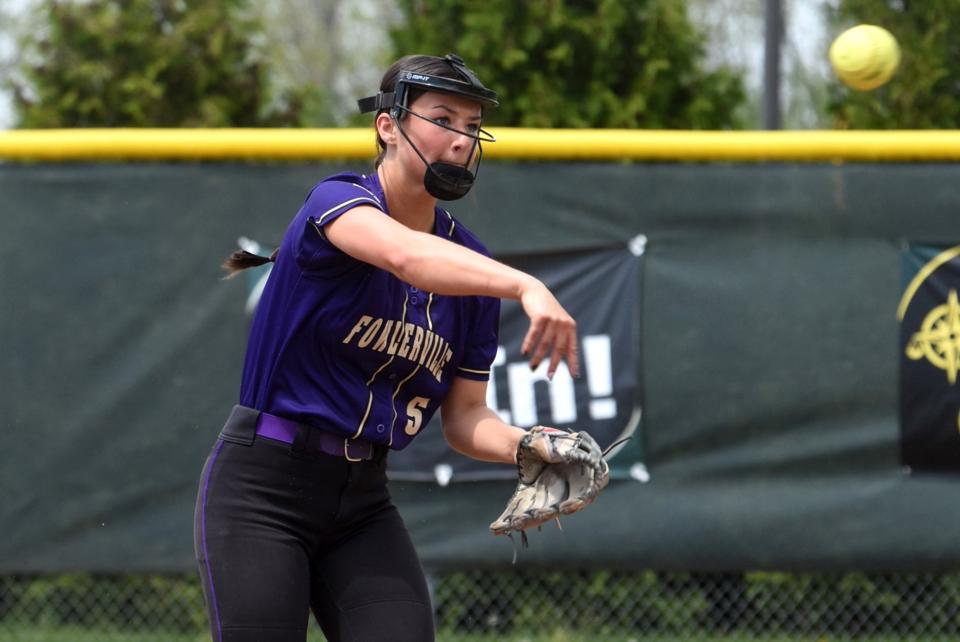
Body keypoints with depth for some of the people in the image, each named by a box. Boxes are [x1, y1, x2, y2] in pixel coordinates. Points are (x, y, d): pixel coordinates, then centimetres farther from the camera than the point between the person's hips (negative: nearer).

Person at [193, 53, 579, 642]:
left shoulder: (470, 261, 6)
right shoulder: (337, 201, -13)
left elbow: (464, 419, 7)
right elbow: (405, 256, -37)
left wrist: (521, 445, -16)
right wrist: (526, 286, -52)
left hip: (364, 503, 6)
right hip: (262, 489, -6)